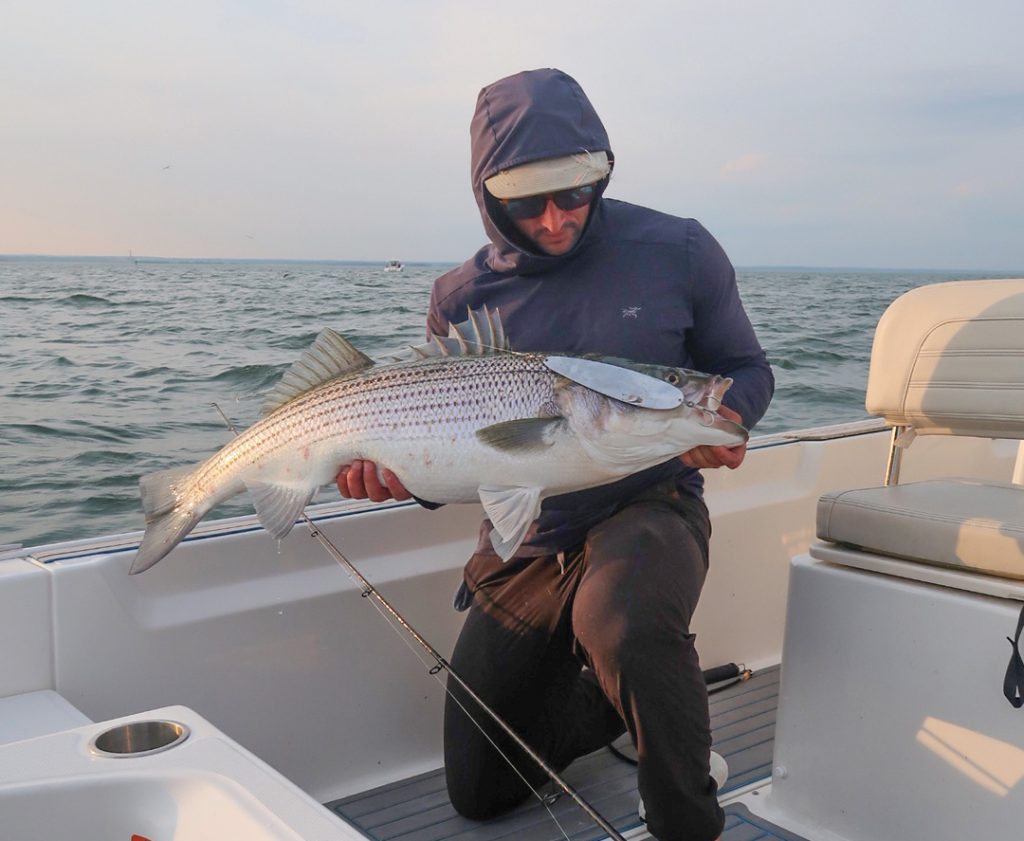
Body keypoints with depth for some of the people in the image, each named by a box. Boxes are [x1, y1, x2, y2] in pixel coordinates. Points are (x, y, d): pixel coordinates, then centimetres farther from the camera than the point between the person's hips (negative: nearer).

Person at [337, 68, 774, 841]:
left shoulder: (677, 252, -10)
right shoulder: (462, 299, -4)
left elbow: (746, 370, 2)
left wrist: (725, 419, -22)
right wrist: (394, 472, -17)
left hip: (645, 513, -3)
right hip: (523, 547, 4)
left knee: (619, 621, -43)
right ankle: (632, 692, 31)